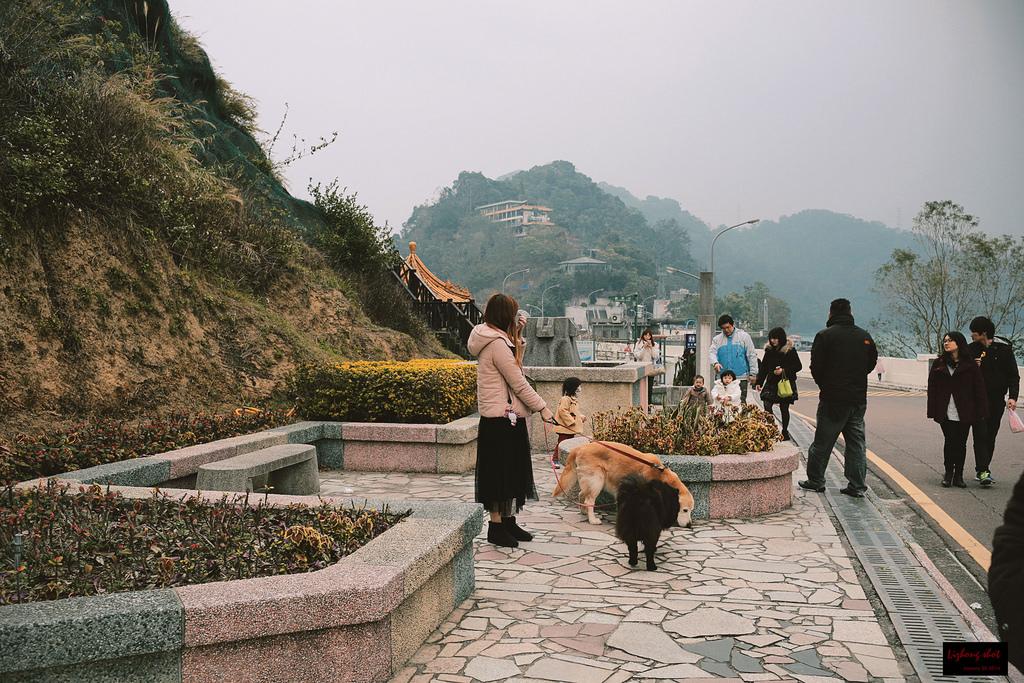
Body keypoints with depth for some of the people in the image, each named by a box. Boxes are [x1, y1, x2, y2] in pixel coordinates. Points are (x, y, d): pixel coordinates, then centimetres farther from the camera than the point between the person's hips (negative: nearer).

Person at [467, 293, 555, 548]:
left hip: (506, 417, 10)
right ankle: (496, 526, 7)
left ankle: (509, 522, 25)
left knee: (512, 471, 16)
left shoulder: (497, 340, 13)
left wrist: (518, 338, 11)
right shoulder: (497, 343, -18)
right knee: (500, 472, -2)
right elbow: (518, 383, -18)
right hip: (501, 418, -10)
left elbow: (514, 365, 21)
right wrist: (542, 407, -11)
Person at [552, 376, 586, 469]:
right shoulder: (565, 399, -16)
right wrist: (570, 421, -24)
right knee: (561, 443, -6)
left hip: (572, 428, 10)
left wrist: (582, 417, 13)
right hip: (565, 427, -10)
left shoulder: (575, 399, 17)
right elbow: (562, 411, -23)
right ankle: (555, 459, -1)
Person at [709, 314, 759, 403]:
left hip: (741, 378, -2)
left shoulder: (744, 336, 5)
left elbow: (752, 355, 4)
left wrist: (753, 373, -3)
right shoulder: (717, 339, 11)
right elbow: (711, 352, -2)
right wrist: (715, 363, -25)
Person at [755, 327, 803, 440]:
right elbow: (764, 367, 12)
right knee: (767, 405, -6)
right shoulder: (769, 350, 7)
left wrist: (784, 370, -17)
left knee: (784, 408, 3)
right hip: (771, 382, 4)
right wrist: (758, 382, 8)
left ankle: (785, 432, 16)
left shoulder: (790, 350, -6)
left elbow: (798, 366, -3)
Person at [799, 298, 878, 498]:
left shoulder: (825, 335, -8)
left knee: (822, 441, 7)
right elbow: (871, 364, 12)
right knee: (857, 442, 10)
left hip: (833, 399, -4)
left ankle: (815, 481, 16)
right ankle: (857, 486, 10)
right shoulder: (865, 337, 5)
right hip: (859, 398, 4)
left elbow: (816, 367, -9)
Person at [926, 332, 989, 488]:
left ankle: (958, 476, 15)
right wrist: (932, 411, 1)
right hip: (946, 413, 0)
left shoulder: (970, 364, 3)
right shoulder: (939, 364, 7)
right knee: (950, 441, -8)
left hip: (964, 413, 0)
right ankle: (948, 473, 8)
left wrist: (981, 411, -2)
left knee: (961, 444, 4)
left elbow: (979, 388, 3)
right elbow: (932, 388, 6)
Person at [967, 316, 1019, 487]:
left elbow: (1013, 375, 0)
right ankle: (983, 472, -14)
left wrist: (1012, 396, -12)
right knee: (981, 434, -11)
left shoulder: (1004, 348, -2)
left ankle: (981, 470, 21)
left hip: (997, 401, 1)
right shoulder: (971, 349, 2)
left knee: (990, 437, 9)